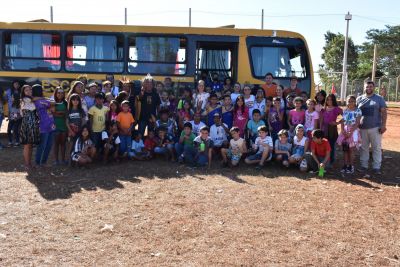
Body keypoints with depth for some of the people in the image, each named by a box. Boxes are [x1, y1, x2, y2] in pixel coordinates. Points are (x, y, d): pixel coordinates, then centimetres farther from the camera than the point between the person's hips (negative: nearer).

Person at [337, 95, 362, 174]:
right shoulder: (345, 110, 10)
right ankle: (345, 165, 13)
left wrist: (350, 132, -17)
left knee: (351, 149, -2)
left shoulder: (358, 111, -5)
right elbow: (342, 122, 8)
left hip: (353, 131, -4)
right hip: (345, 132, 4)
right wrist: (343, 131, -8)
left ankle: (351, 166, 6)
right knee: (345, 149, 5)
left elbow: (357, 123, -10)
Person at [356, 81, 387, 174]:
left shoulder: (379, 98, 2)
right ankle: (364, 165, 18)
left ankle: (376, 167, 7)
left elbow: (384, 112, 0)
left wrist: (383, 125, -9)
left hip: (375, 128, -2)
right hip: (362, 128, 2)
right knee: (363, 148, 9)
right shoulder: (359, 99, 8)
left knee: (377, 148, 1)